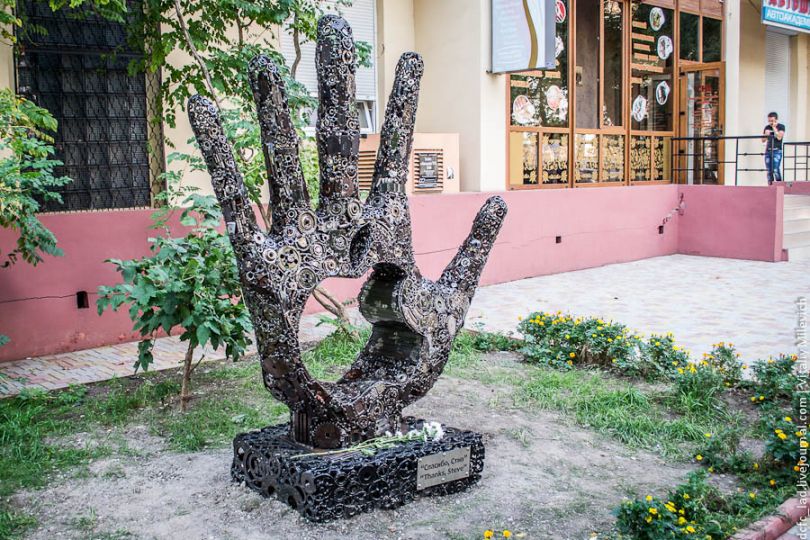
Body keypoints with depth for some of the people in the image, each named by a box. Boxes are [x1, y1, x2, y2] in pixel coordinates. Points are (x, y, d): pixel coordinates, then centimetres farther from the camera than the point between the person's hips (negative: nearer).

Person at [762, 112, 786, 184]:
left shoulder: (781, 126, 1)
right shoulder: (767, 127, 12)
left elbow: (779, 137, -14)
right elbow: (763, 140, 16)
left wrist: (774, 128, -10)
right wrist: (766, 134, -5)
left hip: (777, 151, -5)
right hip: (768, 151, 5)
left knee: (776, 170, -16)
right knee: (769, 171, 2)